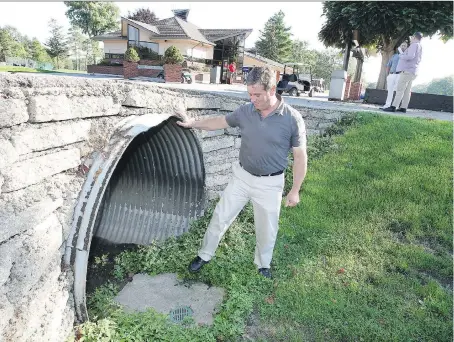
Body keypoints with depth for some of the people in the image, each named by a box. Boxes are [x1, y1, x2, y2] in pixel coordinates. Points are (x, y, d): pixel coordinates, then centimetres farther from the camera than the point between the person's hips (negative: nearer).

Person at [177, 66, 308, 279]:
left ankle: (263, 265, 41)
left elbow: (300, 156, -10)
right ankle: (205, 255, 34)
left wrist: (295, 190, -8)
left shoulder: (292, 119, -16)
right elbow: (221, 122, 12)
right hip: (241, 177, 3)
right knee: (220, 218, 12)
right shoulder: (245, 111, -6)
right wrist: (193, 124, 17)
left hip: (270, 184, -3)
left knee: (266, 230, 14)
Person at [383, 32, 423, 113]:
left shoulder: (414, 45, -8)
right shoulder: (420, 47, 22)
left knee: (400, 89, -13)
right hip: (412, 72, 10)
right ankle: (403, 107, 3)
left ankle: (393, 106, -17)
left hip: (407, 70, -10)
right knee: (407, 91, 5)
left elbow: (410, 56, -22)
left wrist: (401, 56, -6)